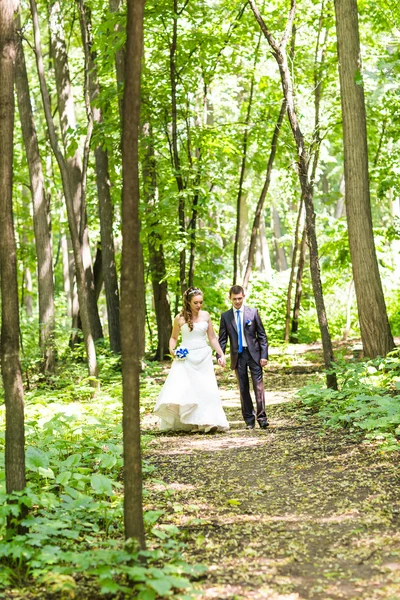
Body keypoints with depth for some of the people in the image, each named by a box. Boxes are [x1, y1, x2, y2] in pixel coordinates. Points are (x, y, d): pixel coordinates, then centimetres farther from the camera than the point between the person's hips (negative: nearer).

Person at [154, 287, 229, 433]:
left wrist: (221, 354, 6)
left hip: (203, 358, 2)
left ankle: (208, 422, -2)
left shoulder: (205, 316, 5)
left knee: (206, 389, -5)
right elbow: (174, 337, 11)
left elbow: (212, 337, 11)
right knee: (179, 389, -9)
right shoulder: (180, 318, -1)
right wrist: (172, 349, -8)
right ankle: (178, 423, 2)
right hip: (185, 358, -2)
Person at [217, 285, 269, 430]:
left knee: (258, 386, -7)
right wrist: (220, 355, -9)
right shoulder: (225, 316, 5)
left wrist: (264, 355, -6)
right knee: (243, 389, 5)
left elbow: (262, 335, 2)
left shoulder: (253, 312, 2)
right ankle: (249, 419, 11)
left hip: (253, 354, -1)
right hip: (237, 356, 2)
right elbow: (222, 339, 6)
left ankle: (261, 417, -2)